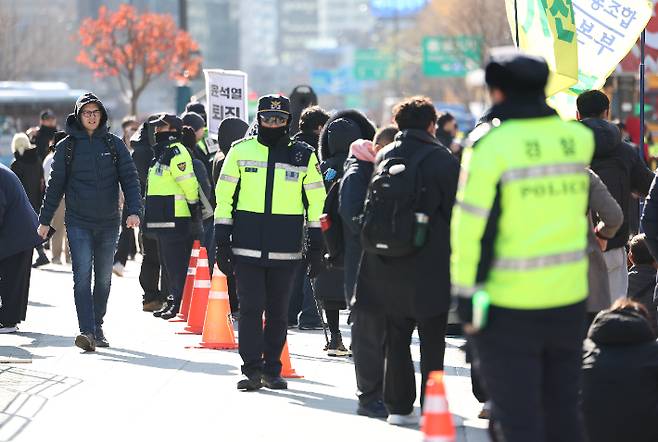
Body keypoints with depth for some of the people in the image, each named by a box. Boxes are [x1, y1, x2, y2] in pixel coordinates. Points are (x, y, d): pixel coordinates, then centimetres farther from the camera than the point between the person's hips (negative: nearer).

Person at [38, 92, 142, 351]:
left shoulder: (114, 144, 4)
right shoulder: (67, 147, 2)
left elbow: (129, 179, 1)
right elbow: (55, 185, 7)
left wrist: (134, 211, -13)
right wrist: (44, 220, 7)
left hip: (108, 223, 2)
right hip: (78, 223, -2)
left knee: (103, 279, 10)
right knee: (82, 276, -14)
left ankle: (97, 327, 24)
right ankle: (87, 331, -20)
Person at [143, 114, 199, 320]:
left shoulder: (176, 152, -13)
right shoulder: (162, 152, 20)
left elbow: (189, 182, -19)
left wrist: (193, 206, -11)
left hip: (174, 218, -11)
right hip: (162, 219, 11)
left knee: (176, 264, -8)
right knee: (168, 263, 14)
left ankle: (179, 304, -6)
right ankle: (173, 302, 20)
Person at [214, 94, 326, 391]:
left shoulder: (304, 156, 6)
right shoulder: (241, 151, 5)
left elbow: (316, 202, 11)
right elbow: (224, 197, 8)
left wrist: (316, 244, 6)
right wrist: (222, 241, 2)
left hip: (285, 251, 1)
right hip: (247, 247, -1)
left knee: (277, 311, 7)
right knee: (250, 307, -5)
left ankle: (272, 370, 15)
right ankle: (252, 369, -2)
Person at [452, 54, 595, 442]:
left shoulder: (492, 144, -12)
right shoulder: (578, 138, 2)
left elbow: (473, 226, -13)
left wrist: (466, 294, -7)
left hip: (508, 304, -5)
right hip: (569, 298, 5)